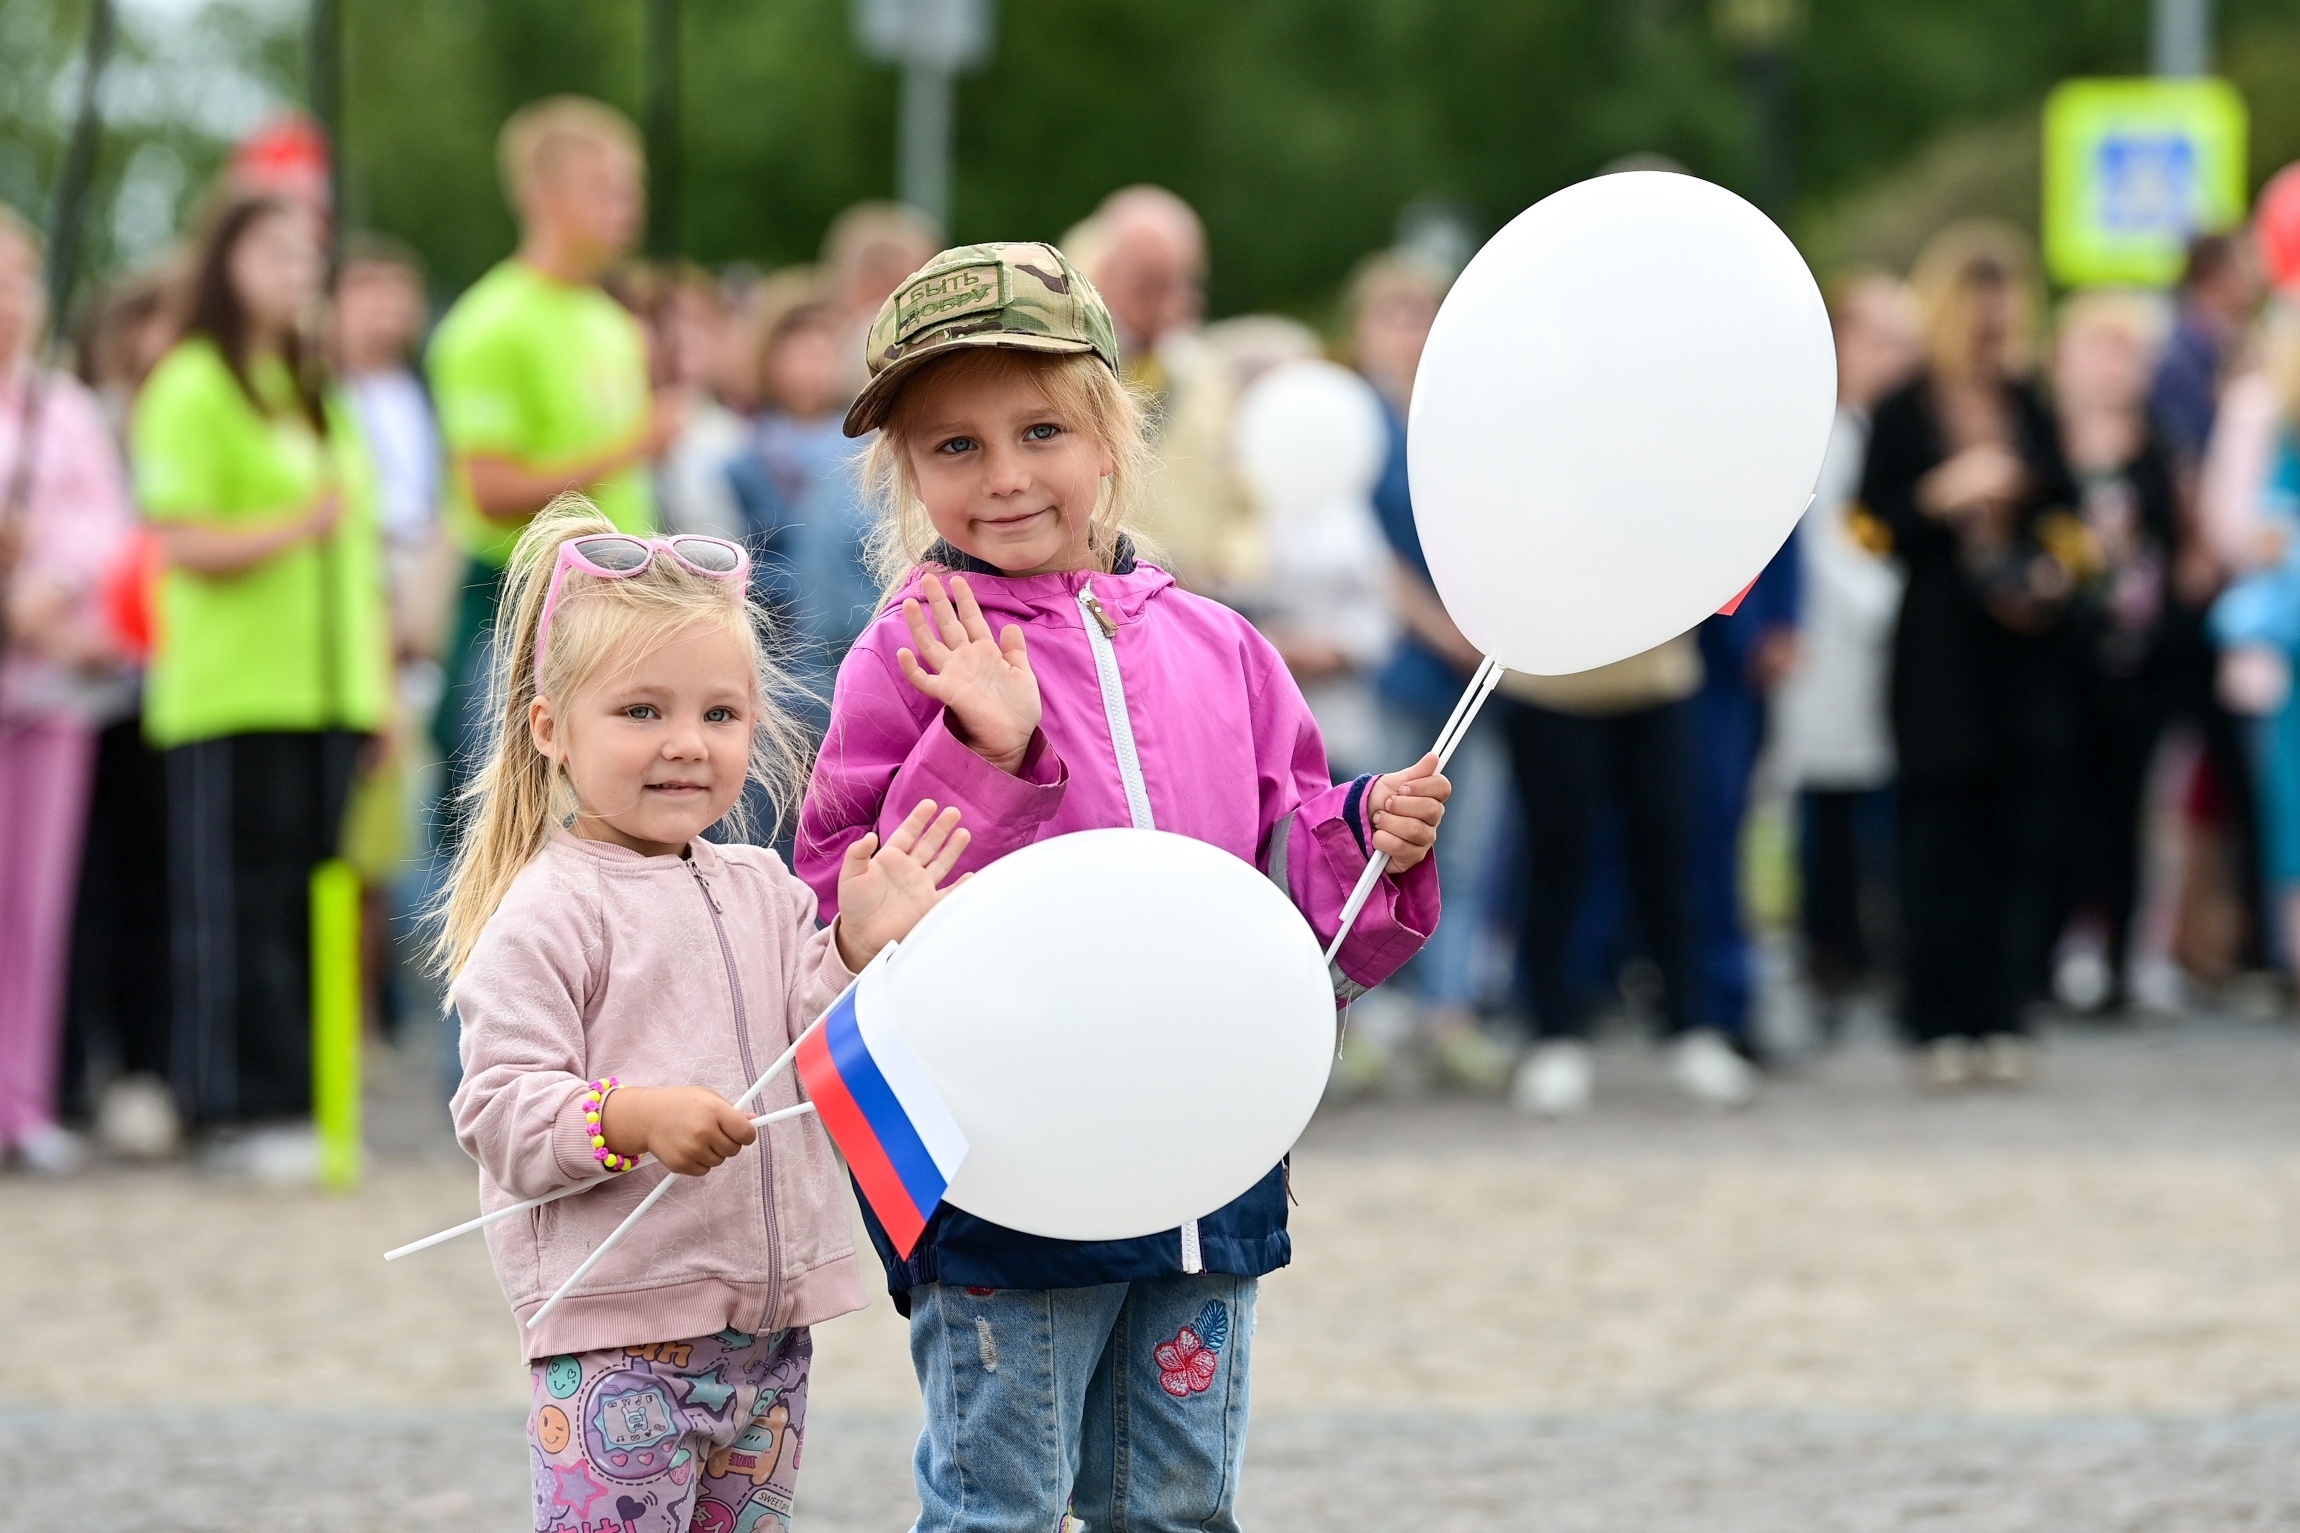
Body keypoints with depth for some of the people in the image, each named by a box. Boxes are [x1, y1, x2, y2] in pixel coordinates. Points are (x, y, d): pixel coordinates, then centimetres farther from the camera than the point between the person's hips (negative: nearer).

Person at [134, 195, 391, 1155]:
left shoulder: (319, 393, 20)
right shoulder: (193, 389, -4)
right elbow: (182, 543, -12)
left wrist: (380, 678, 19)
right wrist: (298, 527, -25)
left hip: (330, 691, 7)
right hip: (232, 691, -7)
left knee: (316, 902, 5)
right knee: (245, 905, -6)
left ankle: (303, 1094, 8)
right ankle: (253, 1109, -4)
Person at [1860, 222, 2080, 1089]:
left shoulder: (2031, 409, 10)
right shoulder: (1901, 415, -1)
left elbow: (2063, 512, 18)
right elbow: (1875, 527, -3)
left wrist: (2055, 572, 0)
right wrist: (1942, 496, -17)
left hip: (2030, 648, 3)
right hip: (1941, 652, -3)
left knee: (2026, 836, -2)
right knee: (1942, 837, -4)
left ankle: (2004, 1016, 2)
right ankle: (1944, 1025, 1)